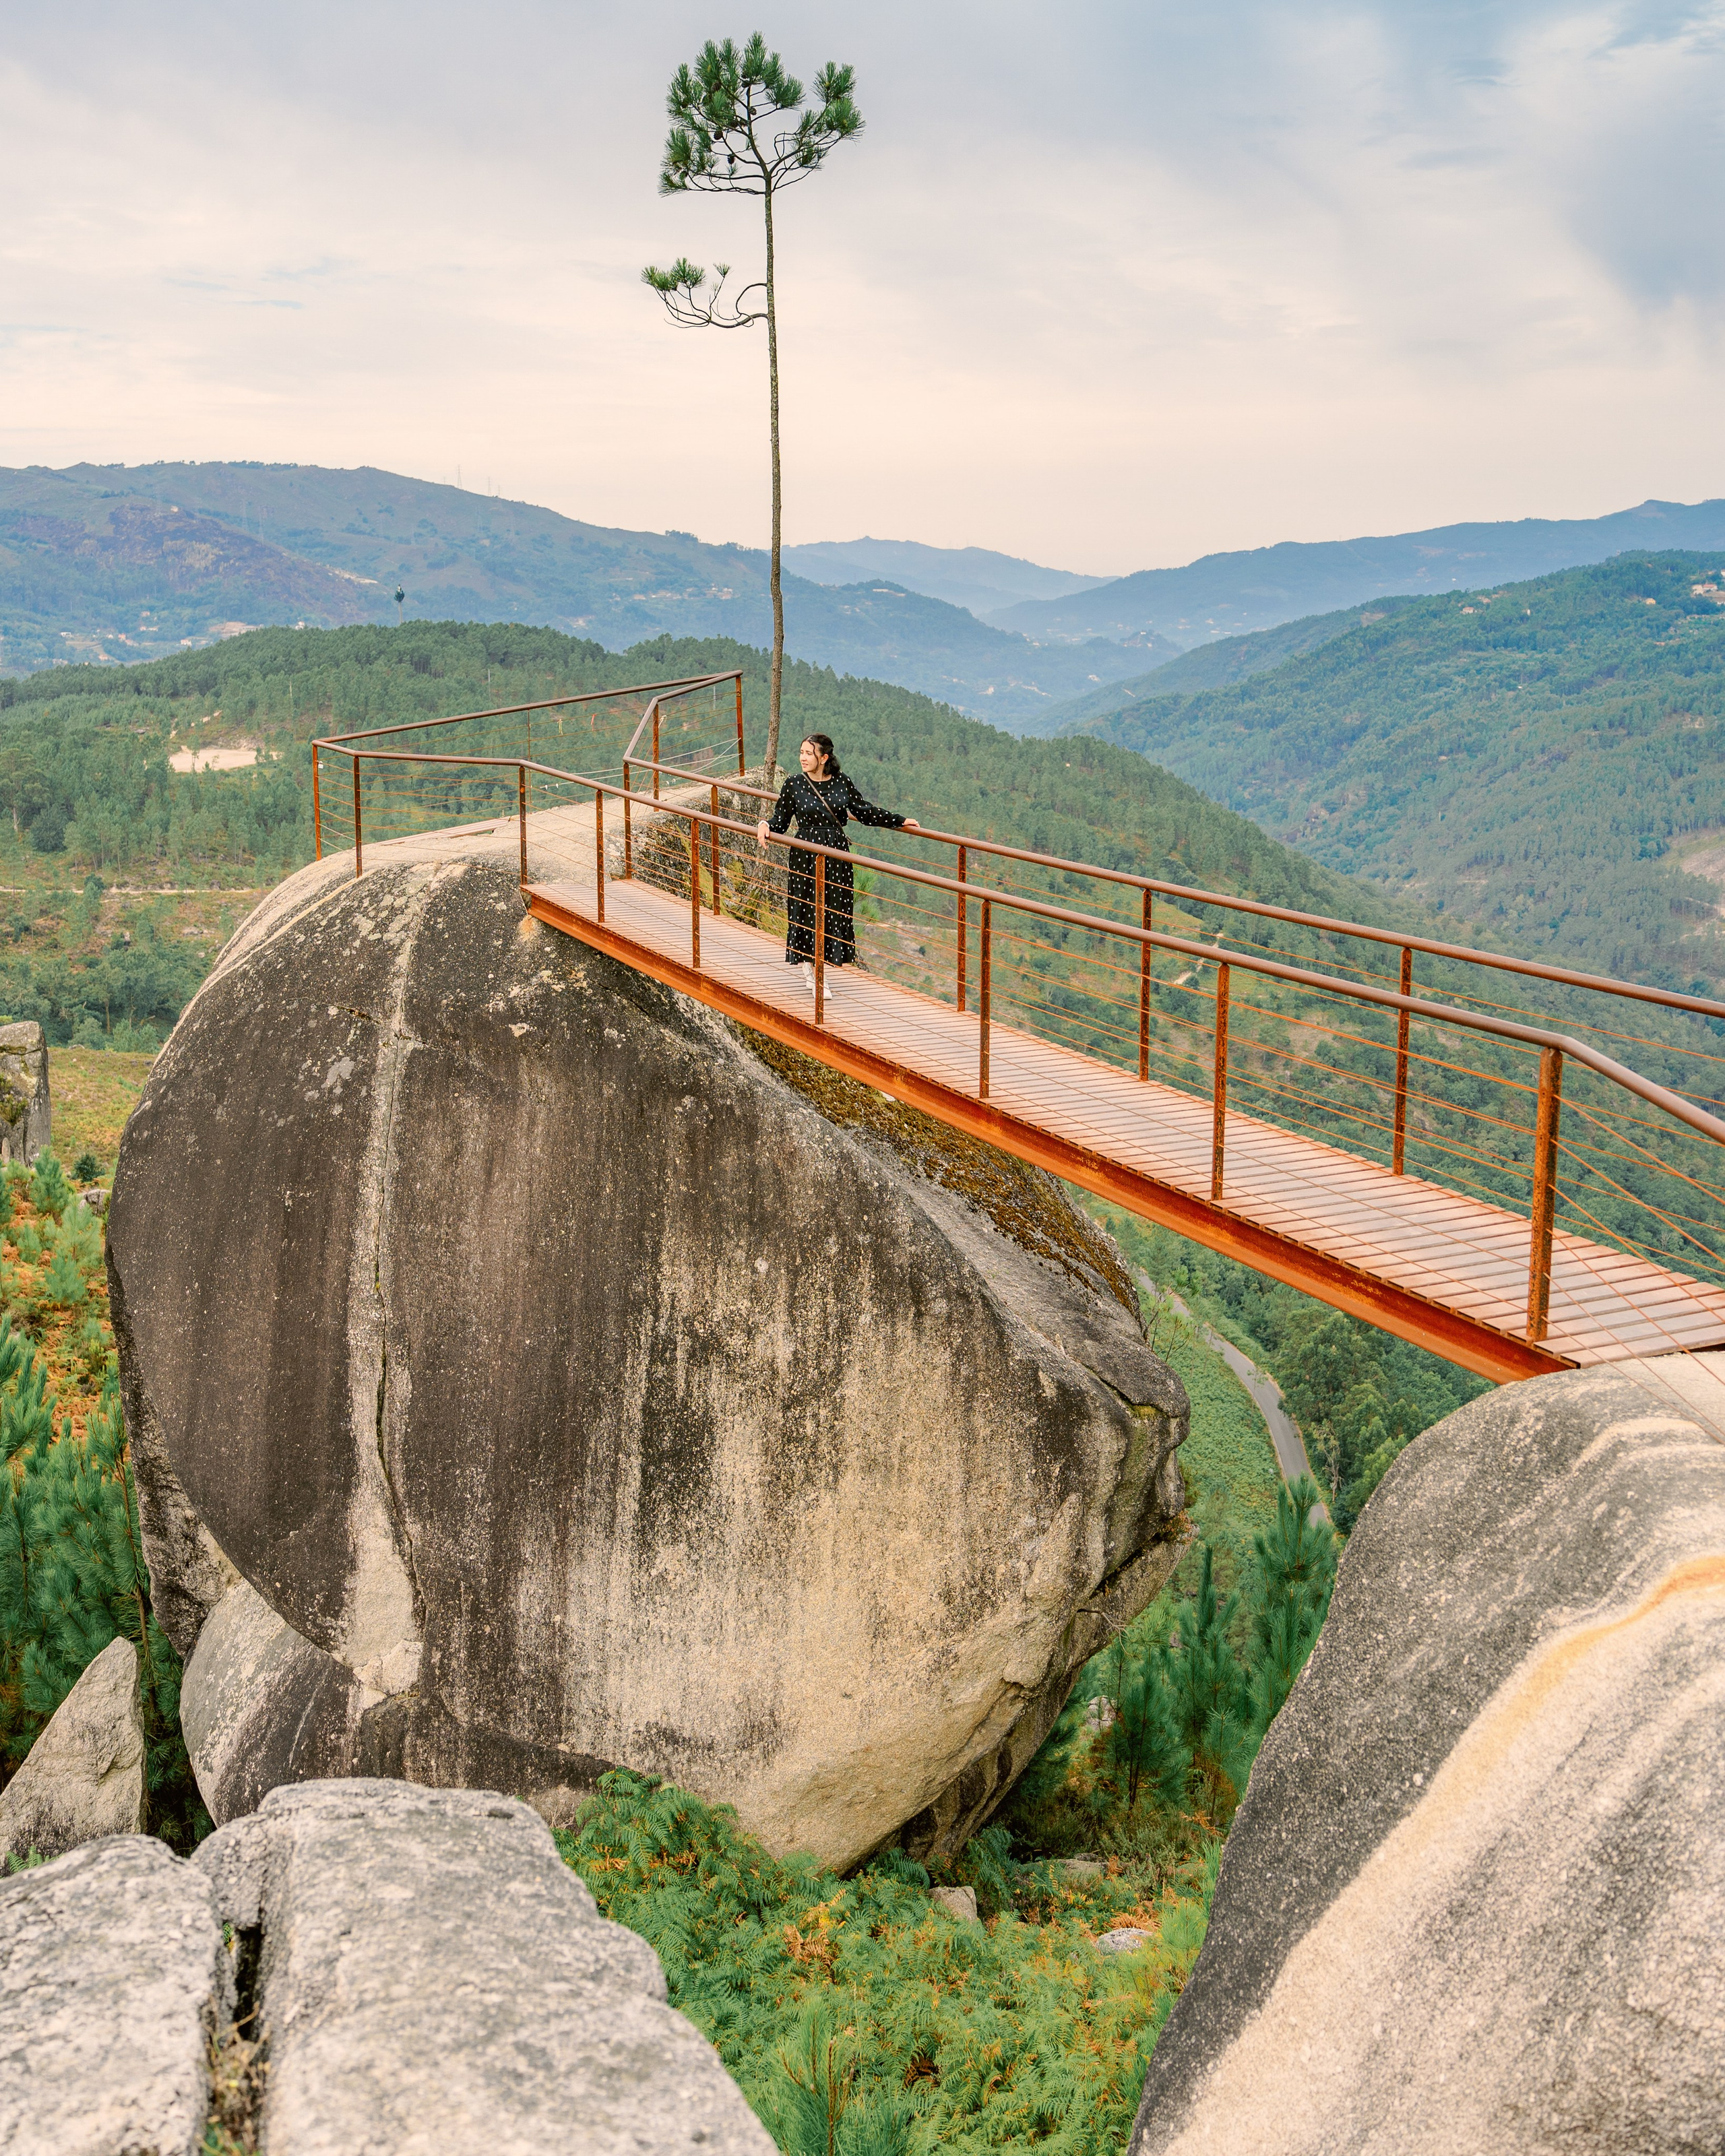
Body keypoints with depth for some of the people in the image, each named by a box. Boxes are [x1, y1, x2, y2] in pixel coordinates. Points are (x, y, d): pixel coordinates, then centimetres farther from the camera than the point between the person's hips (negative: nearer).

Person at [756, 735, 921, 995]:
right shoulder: (794, 784, -4)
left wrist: (900, 821, 11)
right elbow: (781, 820, 0)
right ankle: (812, 975, 10)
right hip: (805, 856, -3)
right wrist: (765, 825, -21)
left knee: (835, 909, 5)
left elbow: (865, 812, 11)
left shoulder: (842, 782, 1)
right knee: (808, 910, -1)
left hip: (837, 857, 3)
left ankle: (810, 968, 19)